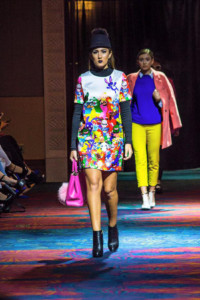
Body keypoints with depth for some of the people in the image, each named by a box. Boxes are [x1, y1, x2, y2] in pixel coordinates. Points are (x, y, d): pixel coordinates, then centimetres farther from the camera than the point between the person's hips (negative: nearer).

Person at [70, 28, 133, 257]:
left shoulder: (119, 78, 5)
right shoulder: (83, 80, 5)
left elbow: (126, 111, 6)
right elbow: (77, 114, 6)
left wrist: (128, 141, -1)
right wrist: (73, 145, 3)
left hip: (113, 138, 0)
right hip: (88, 138, 0)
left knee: (109, 188, 1)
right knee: (93, 184, -13)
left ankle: (113, 226, 27)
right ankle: (97, 236, -16)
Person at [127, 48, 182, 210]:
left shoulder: (160, 78, 5)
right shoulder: (132, 79, 10)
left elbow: (169, 100, 7)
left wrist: (159, 100, -12)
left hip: (155, 125, 0)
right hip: (137, 125, 0)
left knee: (153, 160, 5)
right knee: (140, 160, -10)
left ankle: (152, 193, 21)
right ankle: (145, 198, -13)